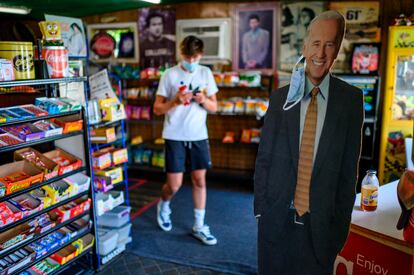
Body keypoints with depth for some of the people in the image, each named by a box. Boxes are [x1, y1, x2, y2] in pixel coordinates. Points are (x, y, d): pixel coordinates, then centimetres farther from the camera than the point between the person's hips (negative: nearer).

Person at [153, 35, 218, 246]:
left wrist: (204, 101, -14)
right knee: (174, 185, -1)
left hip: (198, 136, 3)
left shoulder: (206, 73, 5)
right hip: (175, 136, -3)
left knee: (199, 180, 6)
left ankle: (199, 226, 20)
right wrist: (175, 102, -20)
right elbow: (157, 109, -3)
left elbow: (214, 107, 7)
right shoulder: (170, 74, -4)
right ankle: (163, 206, 34)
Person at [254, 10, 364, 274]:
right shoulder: (280, 97, -1)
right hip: (276, 220, 1)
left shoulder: (351, 99, -3)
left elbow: (350, 166, -1)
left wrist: (341, 221, 0)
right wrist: (260, 208, 0)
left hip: (321, 224, -1)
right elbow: (264, 157, 2)